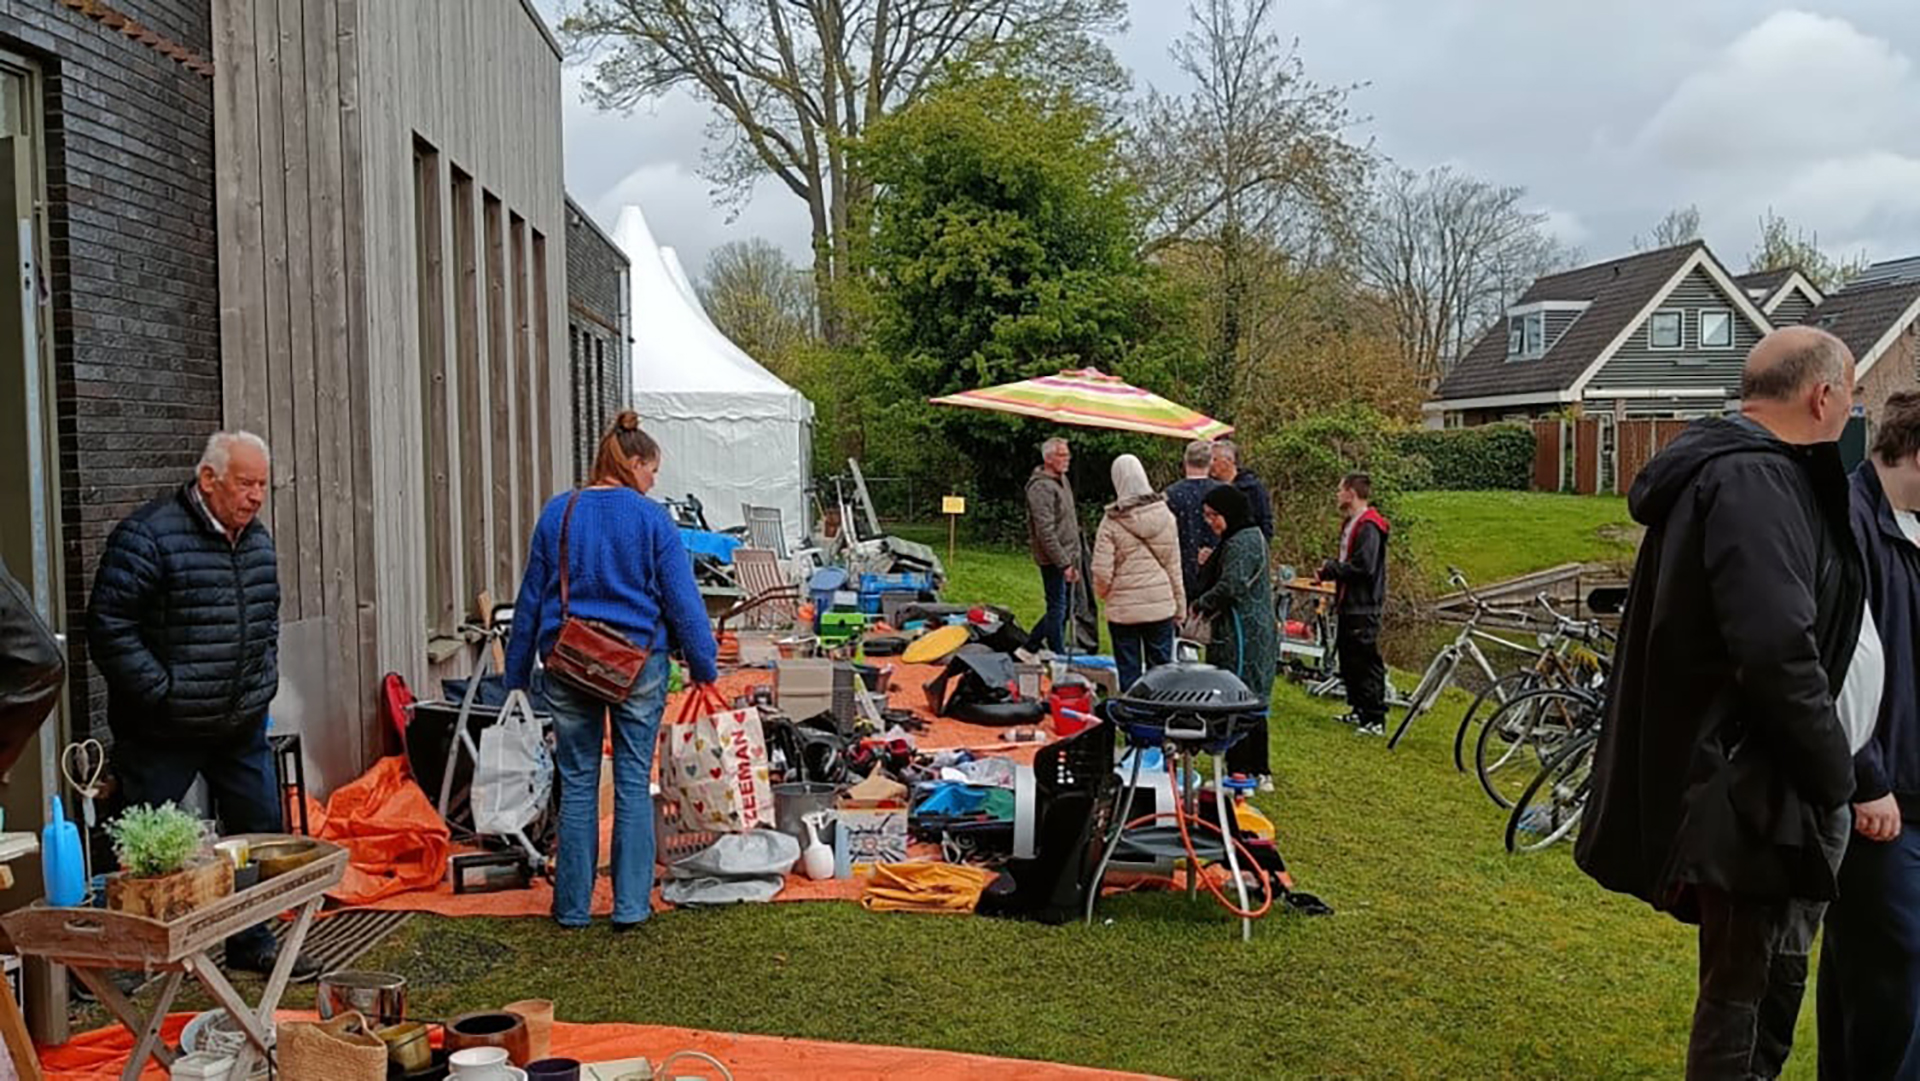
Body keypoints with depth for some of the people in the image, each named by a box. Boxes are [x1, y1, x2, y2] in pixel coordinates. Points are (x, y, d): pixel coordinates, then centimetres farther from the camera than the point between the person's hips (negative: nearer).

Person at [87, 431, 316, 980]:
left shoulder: (258, 538, 9)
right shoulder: (148, 537, -15)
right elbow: (109, 627, -17)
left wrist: (265, 678, 11)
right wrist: (163, 692, -18)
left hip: (242, 727, 7)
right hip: (163, 732, -7)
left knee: (261, 830, 11)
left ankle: (252, 944, 25)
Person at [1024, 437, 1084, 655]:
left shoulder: (1063, 481, 15)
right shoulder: (1041, 487, -16)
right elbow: (1045, 532, -20)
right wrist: (1064, 563, -20)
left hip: (1066, 558, 9)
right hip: (1053, 561, -9)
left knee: (1064, 608, 14)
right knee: (1057, 609, -4)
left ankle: (1030, 647, 25)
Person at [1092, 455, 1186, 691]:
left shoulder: (1111, 522, -11)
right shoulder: (1165, 516, -2)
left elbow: (1102, 572, -12)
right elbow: (1174, 565, 4)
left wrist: (1104, 593, 9)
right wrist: (1180, 604, 13)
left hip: (1123, 608, -2)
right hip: (1161, 604, 2)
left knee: (1129, 672, 7)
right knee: (1161, 669, 10)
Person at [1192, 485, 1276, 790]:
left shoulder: (1242, 543, -16)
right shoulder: (1251, 537, 17)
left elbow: (1230, 586, -23)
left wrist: (1200, 604, -9)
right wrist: (1210, 562, 6)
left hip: (1241, 636, -11)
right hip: (1257, 634, 11)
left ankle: (1239, 774, -1)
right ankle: (1260, 772, 22)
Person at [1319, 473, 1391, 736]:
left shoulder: (1368, 527, -17)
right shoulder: (1352, 524, 15)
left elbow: (1363, 566, -25)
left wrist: (1331, 569, -13)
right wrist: (1330, 569, 2)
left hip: (1363, 608, -11)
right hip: (1349, 604, 11)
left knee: (1366, 663, -7)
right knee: (1348, 660, 17)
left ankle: (1375, 719, -2)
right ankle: (1359, 711, 28)